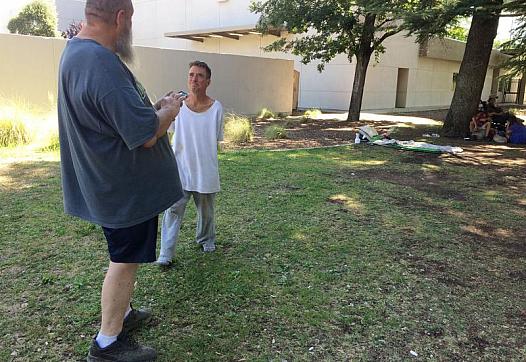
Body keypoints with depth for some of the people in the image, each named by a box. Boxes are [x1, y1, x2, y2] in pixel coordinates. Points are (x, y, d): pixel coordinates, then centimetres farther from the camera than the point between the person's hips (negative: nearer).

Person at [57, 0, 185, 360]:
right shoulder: (102, 64, -28)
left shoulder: (77, 51, 6)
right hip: (125, 187, -10)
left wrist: (157, 106, 8)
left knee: (125, 257, 23)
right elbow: (146, 134, -27)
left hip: (111, 181, 10)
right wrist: (169, 111, -9)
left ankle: (122, 314, 42)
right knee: (126, 260, 5)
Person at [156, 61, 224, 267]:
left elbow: (216, 140, 4)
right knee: (173, 209, -6)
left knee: (206, 210, 16)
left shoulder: (216, 108, -5)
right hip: (181, 168, 0)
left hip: (205, 170, 0)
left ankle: (206, 239, 40)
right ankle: (166, 254, 0)